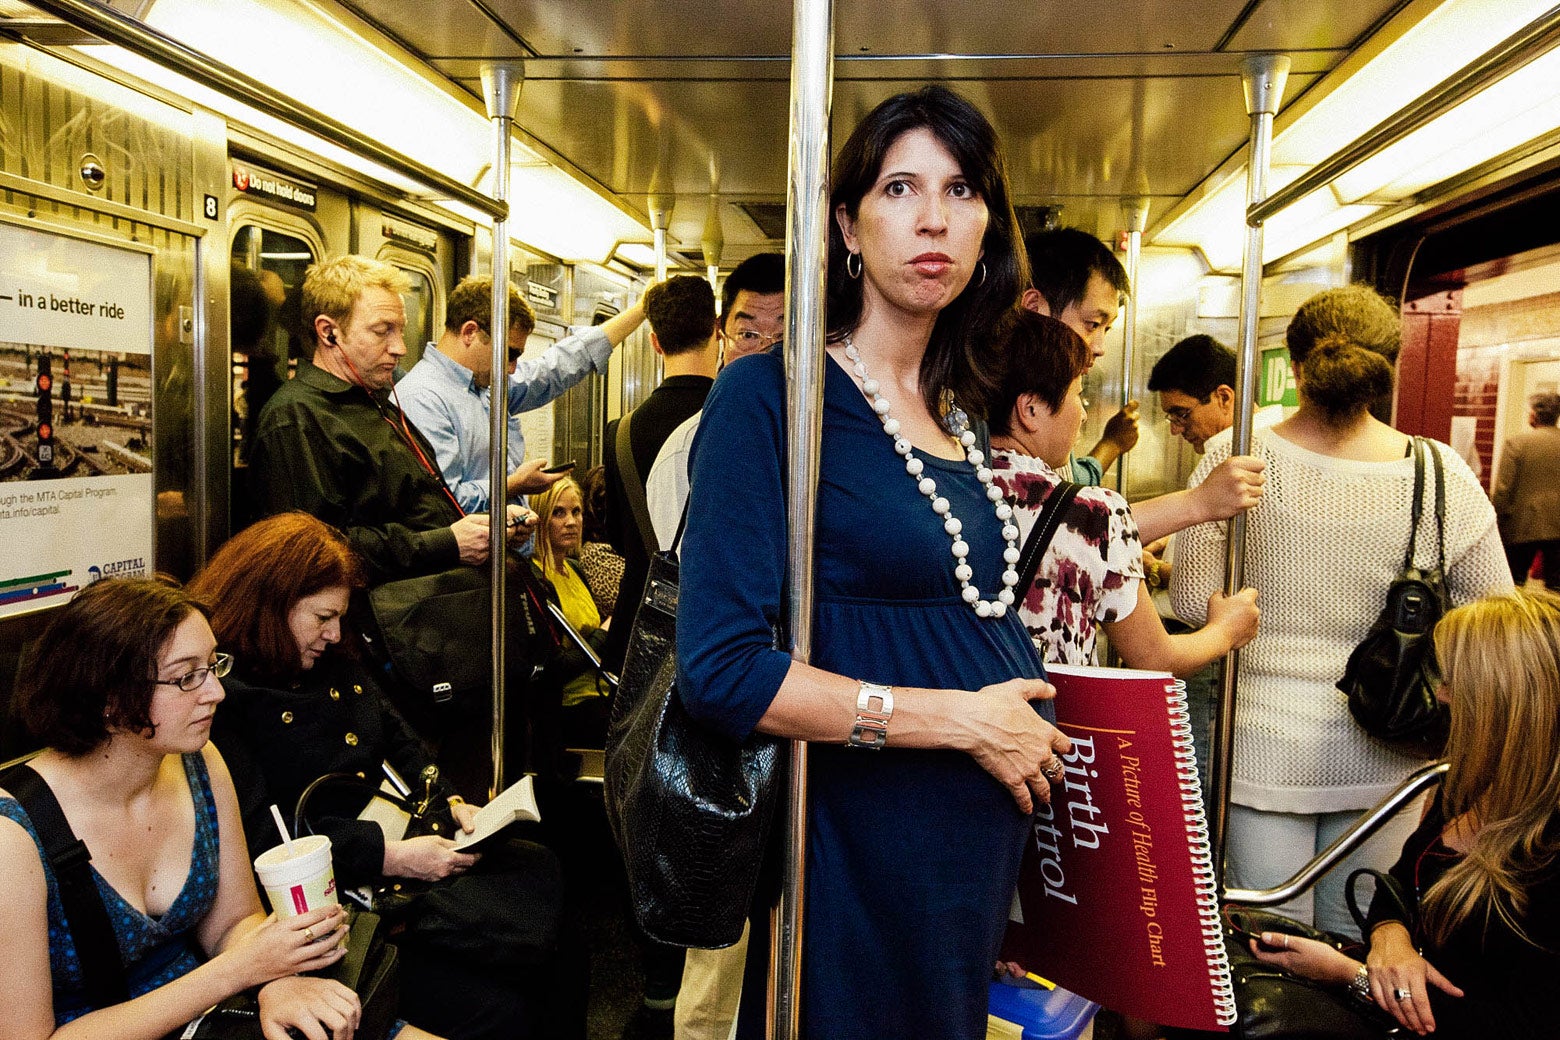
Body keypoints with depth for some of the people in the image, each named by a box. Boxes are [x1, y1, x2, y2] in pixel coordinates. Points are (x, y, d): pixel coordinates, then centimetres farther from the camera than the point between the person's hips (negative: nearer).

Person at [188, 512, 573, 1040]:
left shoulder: (333, 661, 13)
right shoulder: (219, 691, -14)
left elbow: (397, 738, 22)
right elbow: (259, 837, -21)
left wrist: (448, 802, 5)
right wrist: (389, 856, -24)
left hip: (404, 852, 9)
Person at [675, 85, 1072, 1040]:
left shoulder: (955, 418, 8)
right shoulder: (771, 397, -15)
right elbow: (722, 668, -23)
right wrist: (962, 719, -19)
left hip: (988, 845, 7)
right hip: (862, 844, -7)